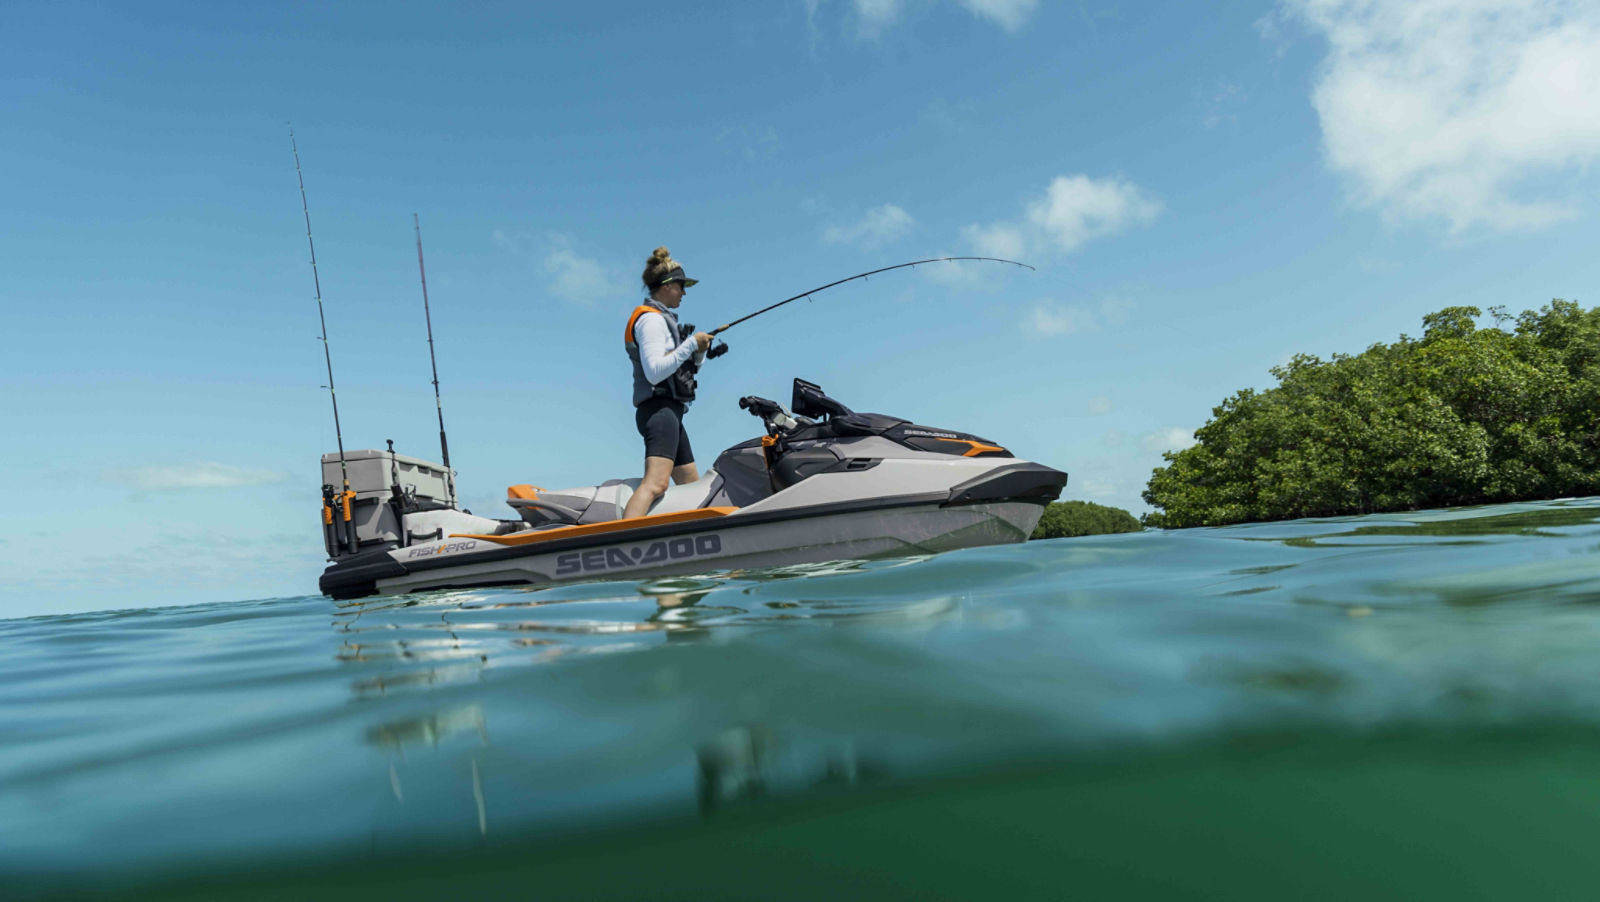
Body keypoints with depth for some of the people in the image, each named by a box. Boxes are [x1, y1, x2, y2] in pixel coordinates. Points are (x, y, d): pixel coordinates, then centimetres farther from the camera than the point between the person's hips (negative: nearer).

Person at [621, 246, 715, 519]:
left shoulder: (663, 319, 24)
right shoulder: (651, 318, -7)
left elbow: (685, 368, 26)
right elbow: (654, 371, -20)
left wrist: (700, 352, 6)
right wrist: (691, 344, -16)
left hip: (670, 412, 11)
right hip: (659, 408, -11)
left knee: (691, 485, 14)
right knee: (656, 482, -27)